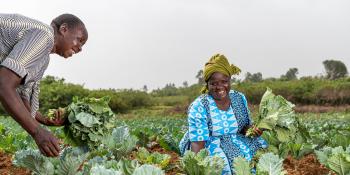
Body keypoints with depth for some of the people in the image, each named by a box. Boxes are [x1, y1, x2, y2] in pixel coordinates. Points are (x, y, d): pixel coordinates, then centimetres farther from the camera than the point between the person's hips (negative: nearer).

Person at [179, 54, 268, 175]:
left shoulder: (240, 99, 2)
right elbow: (197, 143, -18)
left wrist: (253, 130, -11)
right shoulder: (199, 107, -14)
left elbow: (245, 127, 13)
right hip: (208, 146, -5)